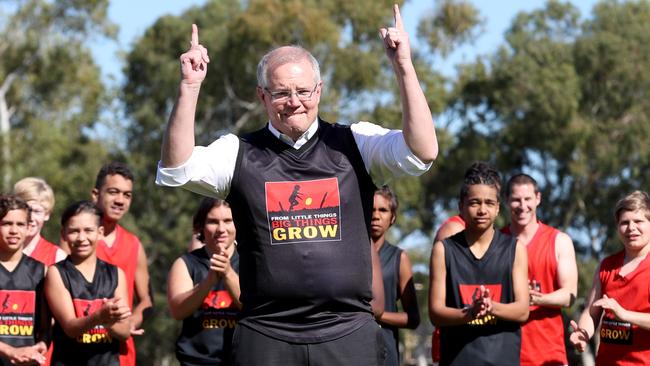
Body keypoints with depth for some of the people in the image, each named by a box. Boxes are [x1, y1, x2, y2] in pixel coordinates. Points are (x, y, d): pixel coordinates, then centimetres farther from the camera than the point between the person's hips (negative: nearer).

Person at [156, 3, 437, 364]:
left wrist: (403, 67, -15)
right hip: (266, 335, 0)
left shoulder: (355, 144, 6)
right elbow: (176, 169, -6)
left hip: (349, 332, 0)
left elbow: (422, 152, -7)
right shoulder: (239, 153, 7)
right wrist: (190, 87, -15)